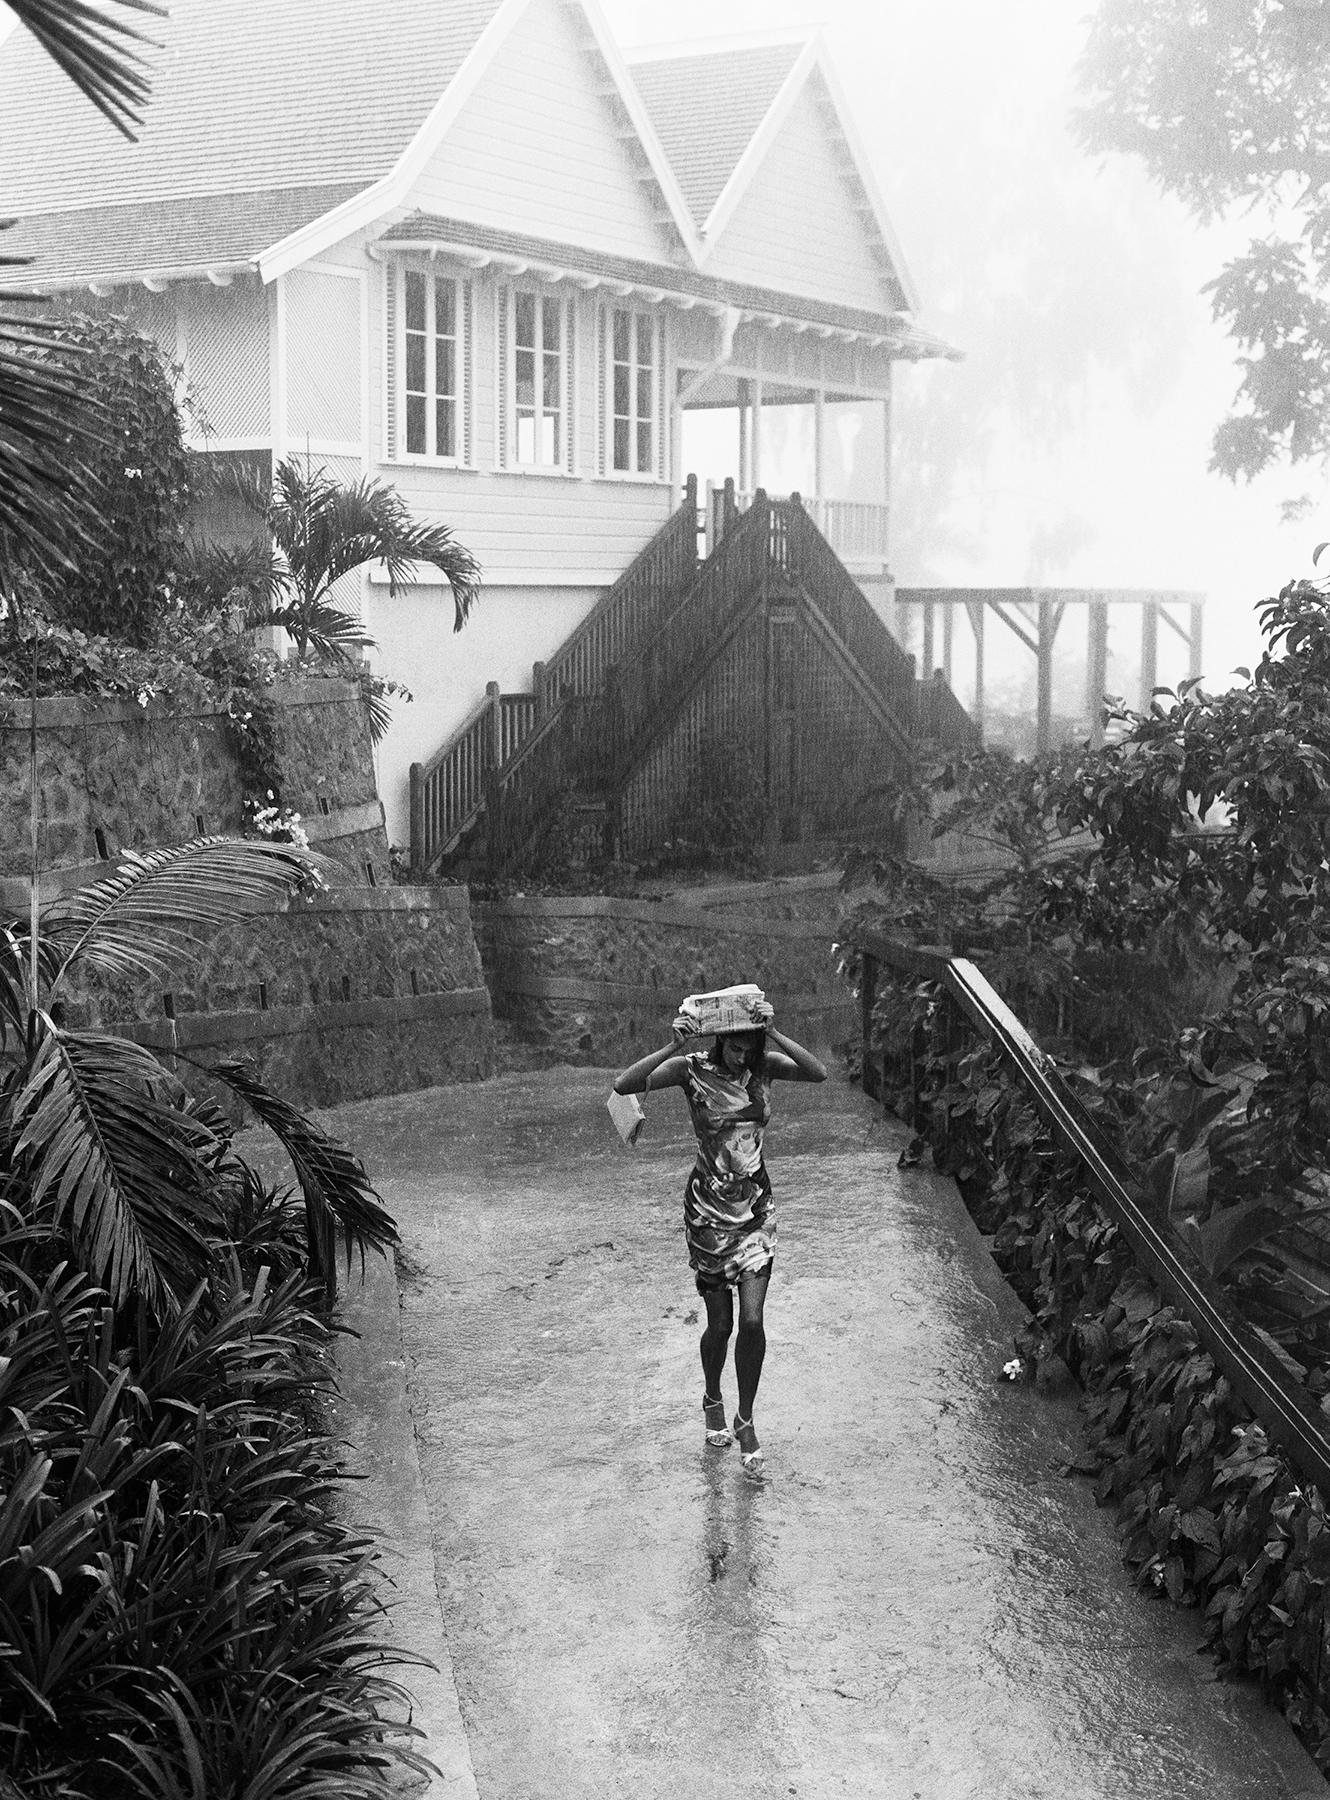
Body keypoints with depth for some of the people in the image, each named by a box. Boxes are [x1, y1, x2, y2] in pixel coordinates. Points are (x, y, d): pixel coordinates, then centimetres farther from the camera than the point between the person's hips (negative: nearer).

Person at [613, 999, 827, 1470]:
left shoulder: (764, 1066, -6)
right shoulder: (692, 1069, -14)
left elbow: (818, 1074, -23)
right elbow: (624, 1085, -26)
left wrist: (773, 1034, -31)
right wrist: (672, 1047, -35)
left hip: (756, 1208, 2)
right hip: (708, 1211, -2)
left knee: (752, 1321, -7)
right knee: (720, 1325, 7)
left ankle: (745, 1421, 13)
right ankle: (712, 1400, 38)